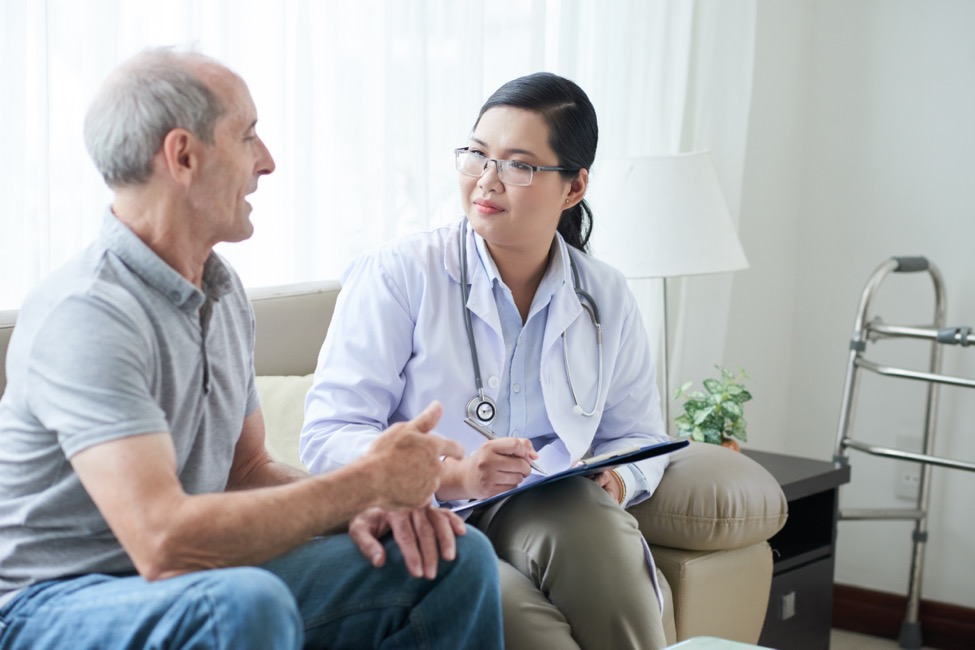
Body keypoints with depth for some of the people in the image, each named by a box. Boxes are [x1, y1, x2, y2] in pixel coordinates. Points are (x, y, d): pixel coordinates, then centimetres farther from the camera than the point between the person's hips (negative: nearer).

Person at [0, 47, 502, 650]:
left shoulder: (224, 291, 9)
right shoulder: (85, 316, -23)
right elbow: (164, 543, -32)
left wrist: (358, 508, -6)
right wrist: (368, 481, -23)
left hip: (198, 584, 8)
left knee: (455, 558, -2)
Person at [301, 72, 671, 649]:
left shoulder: (607, 299, 12)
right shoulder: (397, 276, -2)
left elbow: (638, 436, 22)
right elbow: (328, 438, -8)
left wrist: (616, 479, -3)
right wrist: (454, 476, -23)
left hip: (551, 521, 4)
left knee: (587, 511, -34)